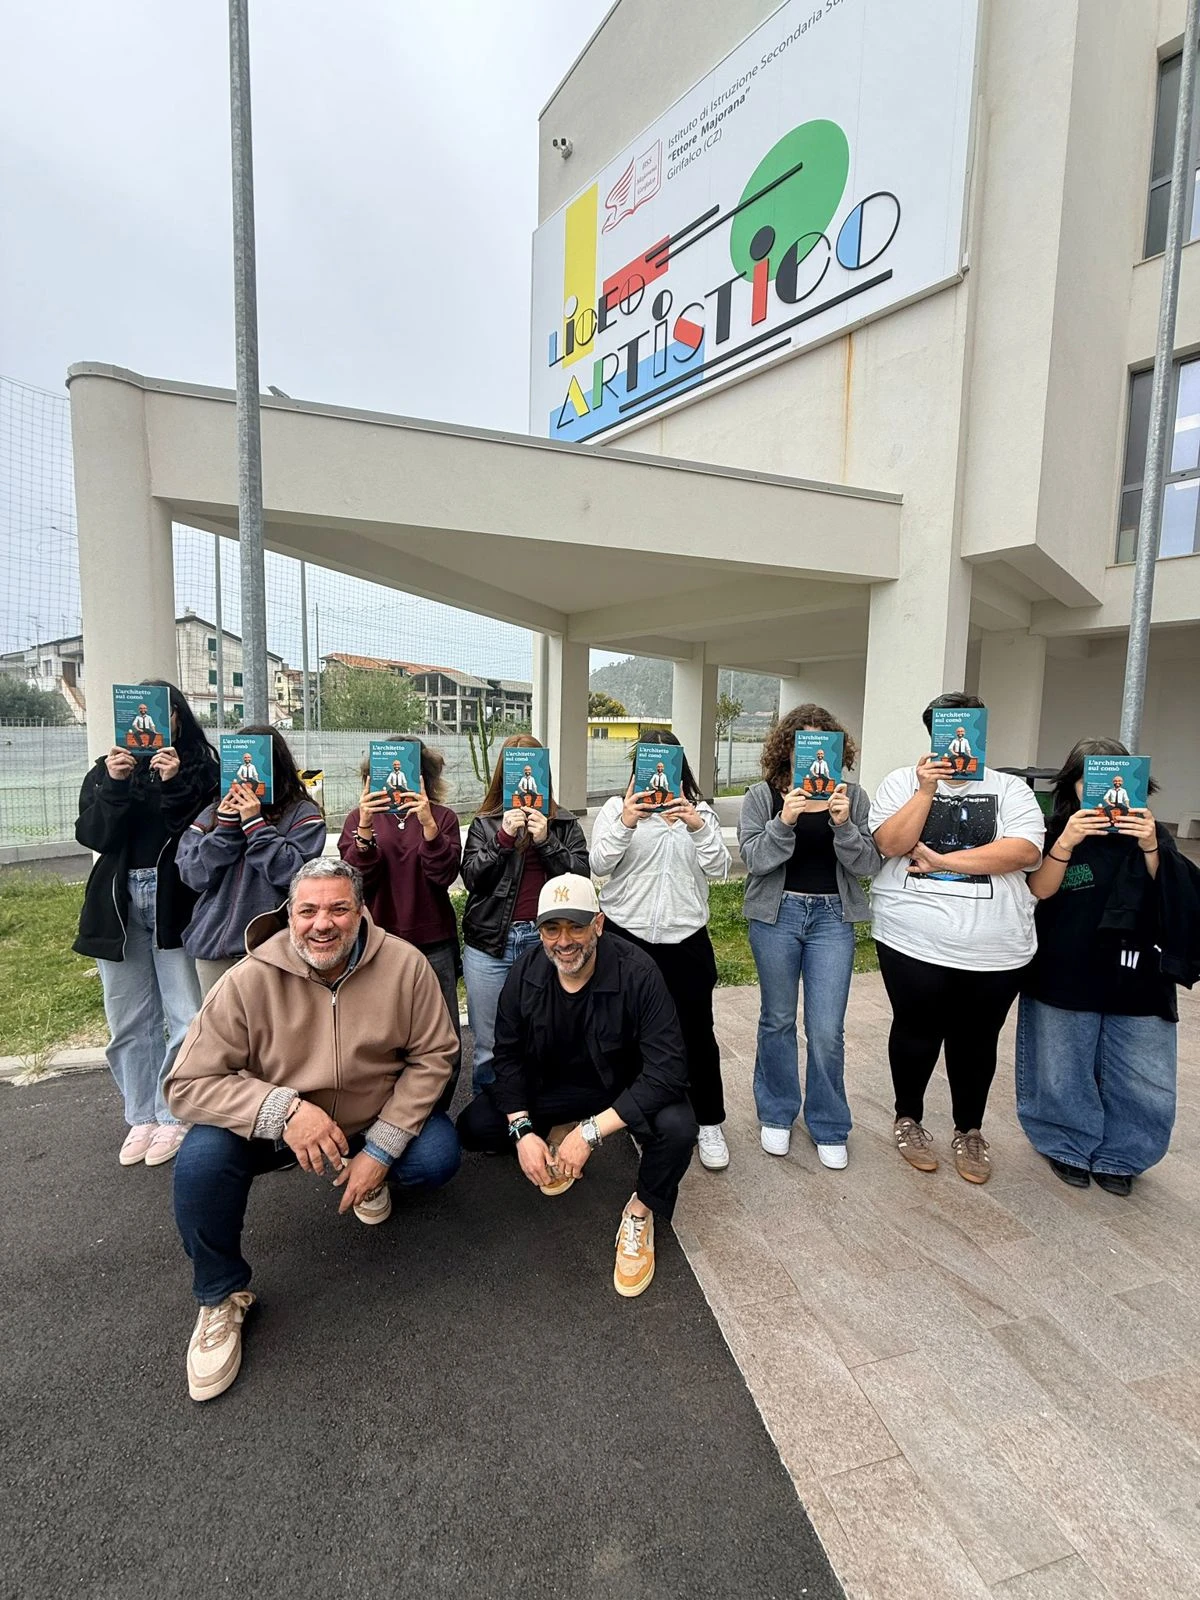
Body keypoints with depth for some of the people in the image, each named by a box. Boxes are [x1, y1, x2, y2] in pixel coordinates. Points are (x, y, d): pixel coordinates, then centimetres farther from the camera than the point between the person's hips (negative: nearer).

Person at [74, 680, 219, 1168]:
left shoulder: (201, 768, 0)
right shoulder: (106, 770, 10)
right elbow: (93, 835, -2)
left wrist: (175, 784, -20)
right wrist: (115, 785, -14)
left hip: (175, 904, -3)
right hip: (118, 906, 3)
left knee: (185, 1018, -2)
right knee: (130, 1021, 11)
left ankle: (172, 1115, 15)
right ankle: (141, 1118, 25)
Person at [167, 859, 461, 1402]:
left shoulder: (404, 964, -22)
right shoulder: (250, 980, -24)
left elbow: (433, 1055, -13)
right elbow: (187, 1084, -21)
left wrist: (381, 1149, -19)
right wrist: (283, 1110, -37)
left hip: (377, 1118, 1)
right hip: (272, 1126, 0)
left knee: (437, 1158, -22)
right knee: (200, 1159, -27)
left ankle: (372, 1174, 17)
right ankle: (220, 1297, 4)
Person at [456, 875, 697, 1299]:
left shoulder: (636, 973, -29)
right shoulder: (526, 973, -15)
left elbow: (666, 1071, -31)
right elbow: (508, 1055, -5)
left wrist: (591, 1132, -32)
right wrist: (522, 1132, -17)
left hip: (625, 1088, -3)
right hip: (553, 1086, 4)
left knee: (676, 1129, -33)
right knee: (474, 1128, -13)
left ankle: (640, 1212, 0)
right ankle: (557, 1137, 16)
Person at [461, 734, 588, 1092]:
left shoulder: (564, 824, 5)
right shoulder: (485, 823, 6)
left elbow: (580, 876, -3)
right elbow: (472, 877, -2)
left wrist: (546, 841, -13)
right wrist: (503, 837, -13)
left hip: (545, 941, 0)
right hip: (490, 942, 1)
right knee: (488, 1046, 10)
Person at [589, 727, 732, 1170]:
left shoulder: (700, 811, 6)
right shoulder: (617, 807, 2)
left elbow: (719, 870, -3)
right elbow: (599, 865, -8)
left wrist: (698, 828, -19)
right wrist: (625, 824, -23)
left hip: (685, 940, 1)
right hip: (626, 936, 0)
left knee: (696, 1032, 6)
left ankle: (710, 1124, 26)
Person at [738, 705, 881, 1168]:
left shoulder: (851, 796, 1)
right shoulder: (763, 795, -2)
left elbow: (867, 865, -4)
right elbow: (752, 858, -11)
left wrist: (843, 825, -21)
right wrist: (784, 822, -26)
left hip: (833, 917, 1)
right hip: (776, 914, 0)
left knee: (827, 1030, 2)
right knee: (777, 1019, 13)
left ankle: (828, 1127, 25)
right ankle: (776, 1114, 33)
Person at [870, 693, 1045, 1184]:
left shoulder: (1010, 789, 4)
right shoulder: (902, 781, 2)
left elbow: (1025, 851, -12)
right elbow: (890, 844, -11)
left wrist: (943, 860, -15)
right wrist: (927, 789, -17)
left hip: (994, 950, 2)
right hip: (913, 942, -1)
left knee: (976, 1042, 15)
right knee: (917, 1033, 12)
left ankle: (969, 1131, 37)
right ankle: (908, 1119, 34)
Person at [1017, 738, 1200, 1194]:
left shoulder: (1149, 834, 3)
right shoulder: (1054, 832, -3)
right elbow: (1037, 892, -14)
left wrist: (1150, 847, -22)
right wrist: (1066, 842, -28)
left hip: (1136, 982, 2)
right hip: (1063, 980, -2)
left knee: (1146, 1089, 8)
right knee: (1062, 1080, 9)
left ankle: (1116, 1156, 31)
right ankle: (1069, 1147, 34)